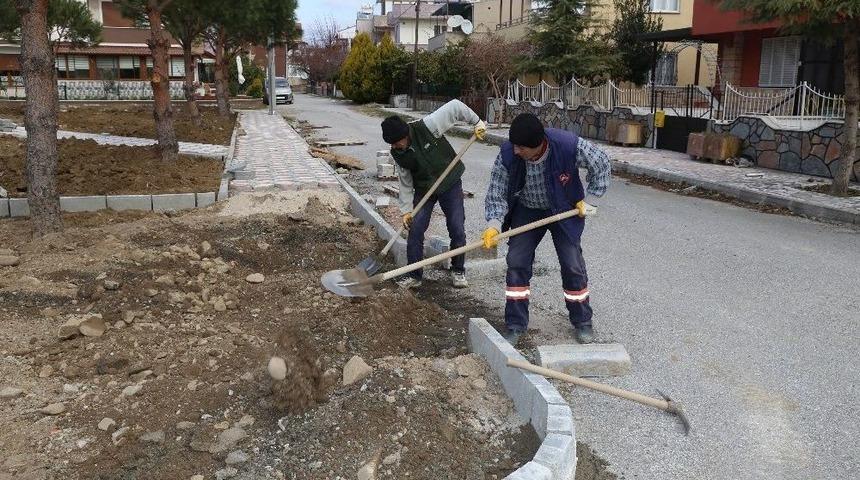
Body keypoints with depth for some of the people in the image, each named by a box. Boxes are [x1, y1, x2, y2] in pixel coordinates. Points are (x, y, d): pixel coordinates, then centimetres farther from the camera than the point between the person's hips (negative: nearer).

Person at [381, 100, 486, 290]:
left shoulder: (427, 126, -25)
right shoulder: (398, 153, -10)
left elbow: (455, 106, -20)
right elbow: (405, 181, -2)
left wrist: (476, 122, -14)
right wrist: (406, 209, -5)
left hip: (450, 183, -3)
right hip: (423, 189, 3)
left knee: (457, 230, -3)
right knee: (415, 230, -6)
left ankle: (458, 271, 17)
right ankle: (414, 276, 7)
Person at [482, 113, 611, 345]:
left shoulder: (570, 145, -32)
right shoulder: (507, 155, -28)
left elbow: (602, 165, -13)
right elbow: (496, 194, -17)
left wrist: (588, 201, -10)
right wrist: (494, 225, -32)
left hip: (565, 211, -1)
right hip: (526, 211, 1)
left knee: (573, 265, 0)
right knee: (517, 263, -5)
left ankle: (582, 321, 21)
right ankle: (515, 326, 8)